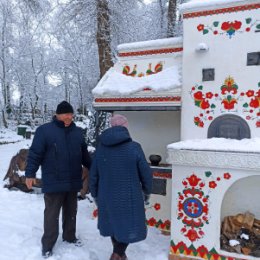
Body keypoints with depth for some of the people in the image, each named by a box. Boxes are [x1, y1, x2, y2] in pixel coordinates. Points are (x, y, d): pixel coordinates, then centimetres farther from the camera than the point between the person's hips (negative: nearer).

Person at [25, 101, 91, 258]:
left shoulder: (78, 132, 8)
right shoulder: (44, 130, -9)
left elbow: (84, 155, 17)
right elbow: (35, 154, -8)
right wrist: (30, 173, -12)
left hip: (73, 182, 5)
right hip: (54, 183, -5)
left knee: (71, 212, 18)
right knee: (52, 214, 6)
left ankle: (70, 236, 37)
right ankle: (47, 245, 21)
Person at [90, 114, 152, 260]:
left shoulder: (101, 148, -2)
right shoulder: (134, 147, -15)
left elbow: (93, 175, 5)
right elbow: (146, 174, -9)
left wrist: (95, 195, 18)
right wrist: (147, 192, 9)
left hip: (107, 197, 5)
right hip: (129, 198, -4)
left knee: (113, 224, 24)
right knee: (128, 227, 14)